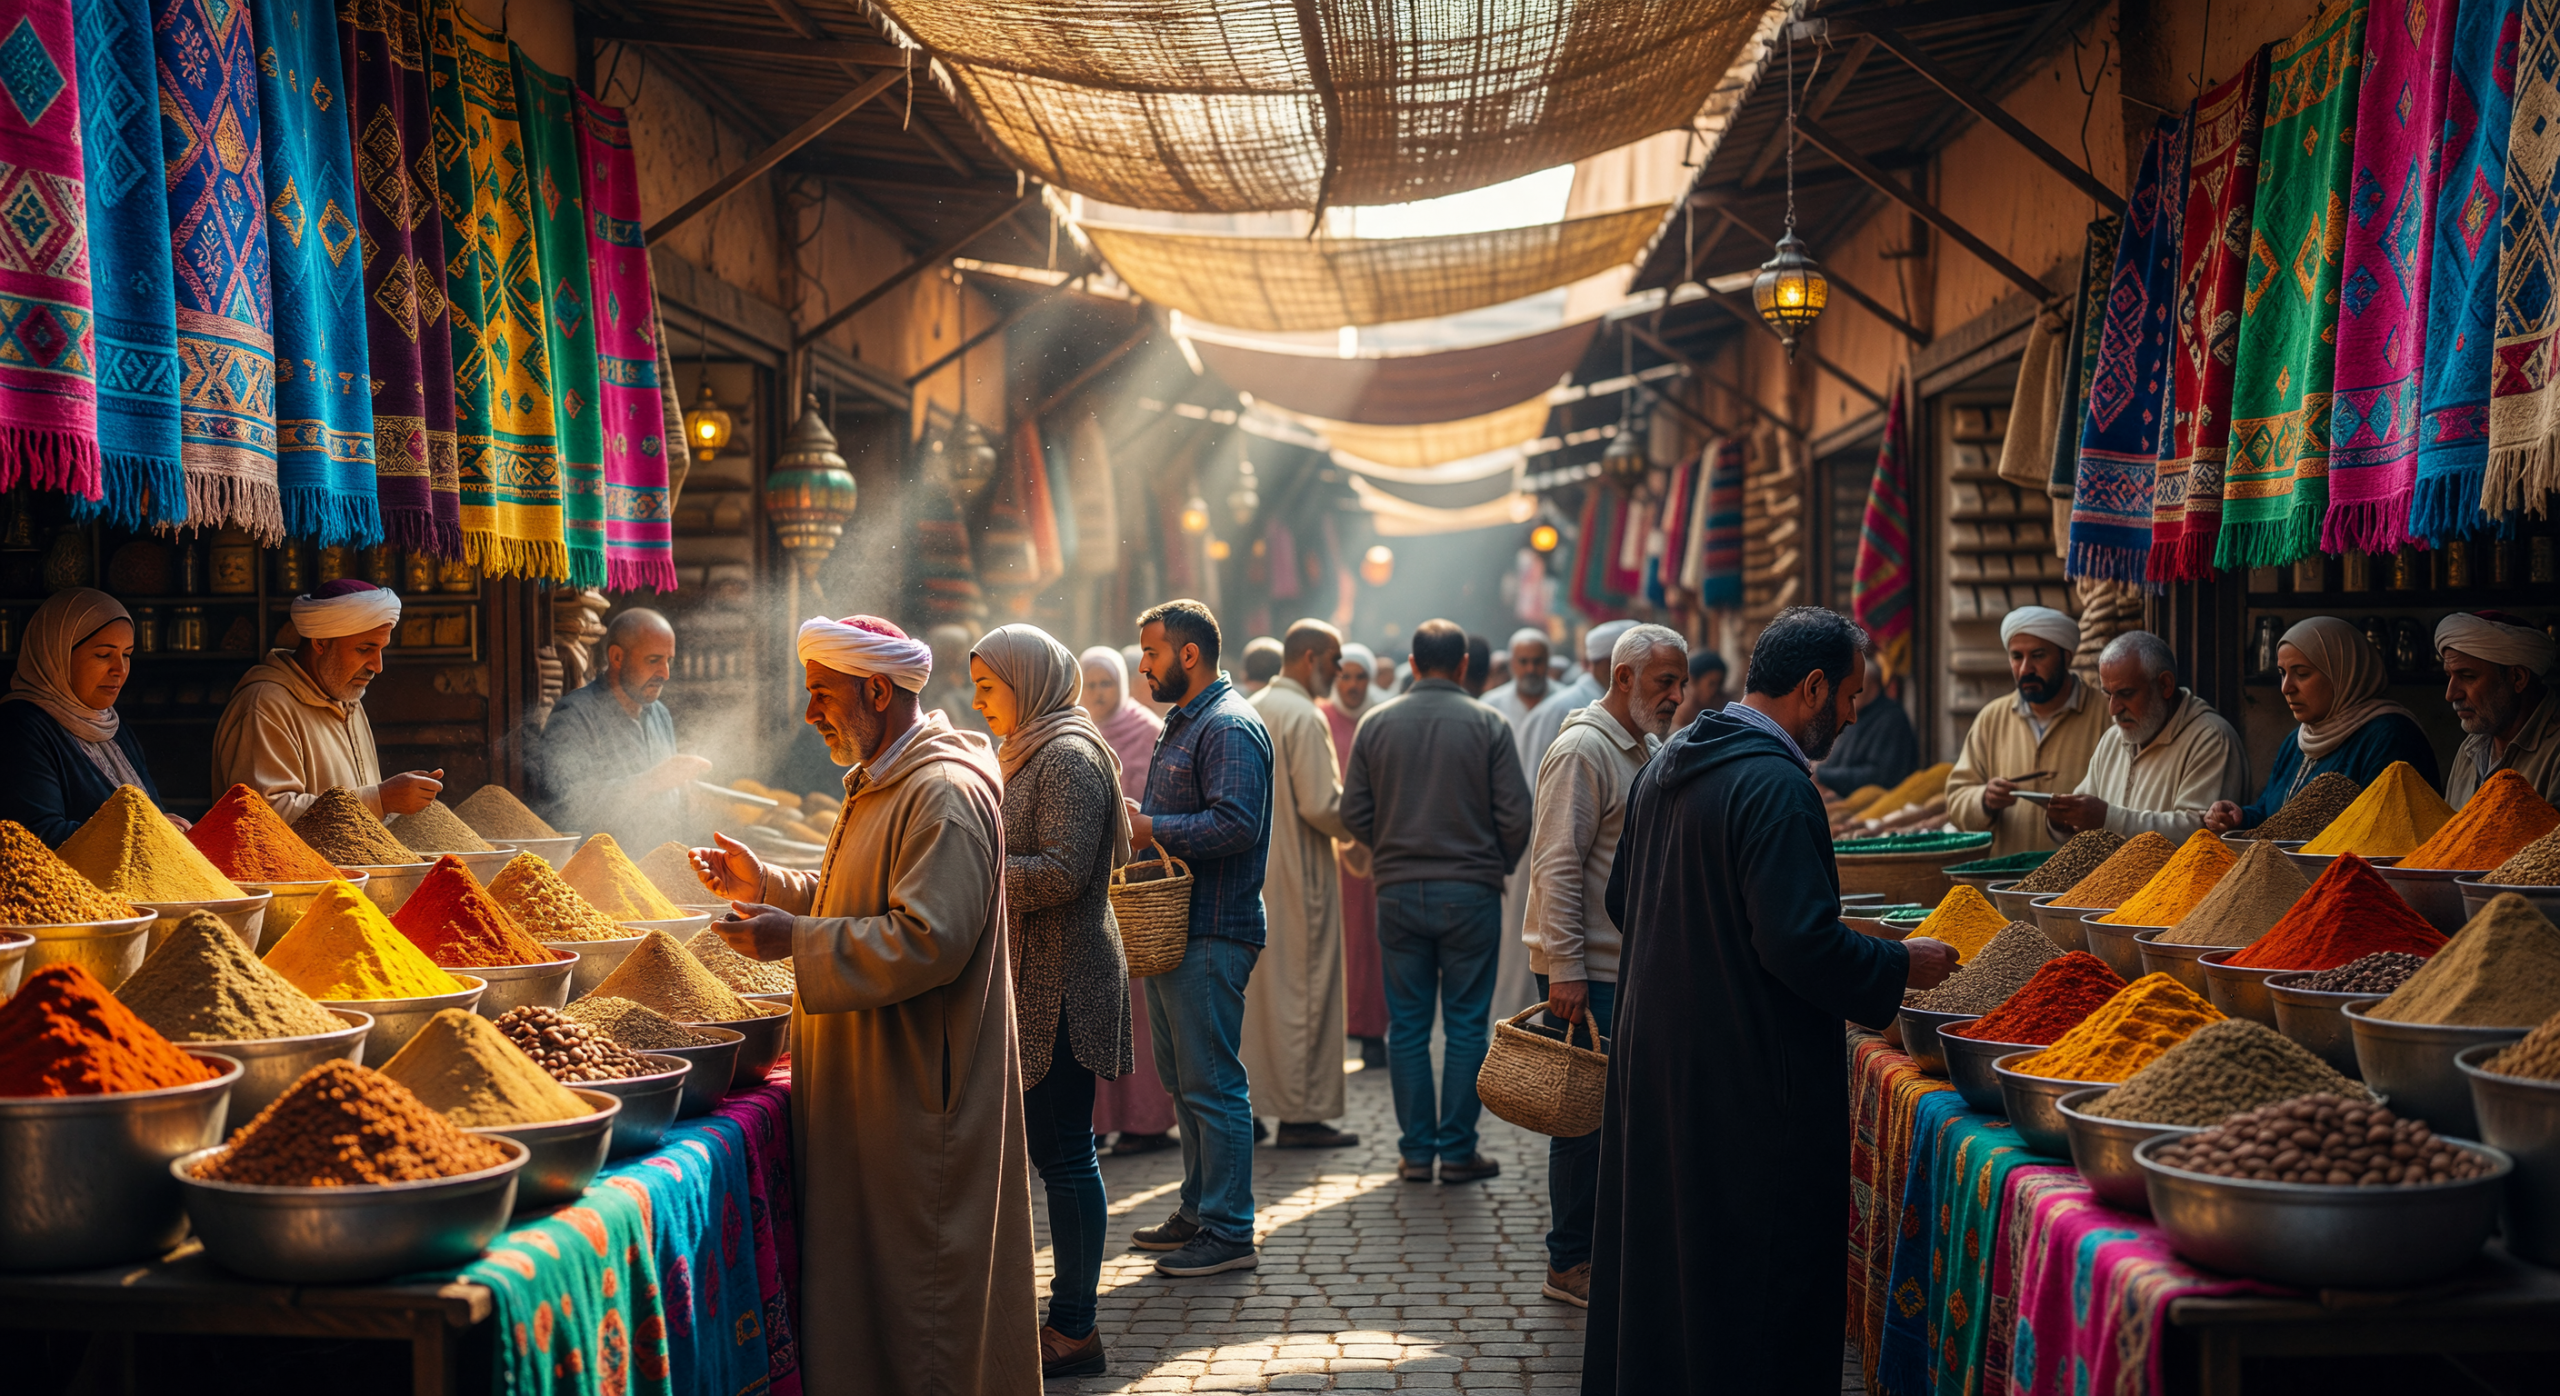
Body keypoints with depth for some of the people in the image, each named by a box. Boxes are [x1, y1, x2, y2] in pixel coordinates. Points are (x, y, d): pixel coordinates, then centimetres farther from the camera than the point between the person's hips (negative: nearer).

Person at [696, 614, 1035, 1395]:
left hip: (919, 1095, -10)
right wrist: (766, 886, 15)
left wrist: (794, 942, -22)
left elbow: (927, 940, -27)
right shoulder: (882, 785, 16)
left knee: (916, 1281, -2)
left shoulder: (947, 795, -19)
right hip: (872, 1086, 10)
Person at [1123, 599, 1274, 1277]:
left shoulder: (1229, 727, -14)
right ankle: (1199, 1210, 26)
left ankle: (1229, 1233, 1)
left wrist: (1151, 828, -17)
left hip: (1211, 935, -11)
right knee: (1183, 1079, 16)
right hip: (1176, 930, 11)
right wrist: (1138, 823, 9)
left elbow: (1235, 823, -25)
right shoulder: (1183, 722, 19)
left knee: (1212, 1083, -6)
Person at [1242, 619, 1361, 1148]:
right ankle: (1303, 1113, 1)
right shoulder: (1304, 717, -15)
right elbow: (1320, 806, -20)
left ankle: (1264, 1096, 20)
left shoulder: (1248, 712, 12)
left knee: (1261, 988, 13)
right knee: (1305, 990, -3)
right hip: (1299, 874, -9)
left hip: (1255, 871, 9)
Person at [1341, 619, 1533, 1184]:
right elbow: (1515, 815, -6)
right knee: (1466, 1025, 5)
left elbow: (1354, 813, 3)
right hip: (1470, 893, -2)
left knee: (1407, 1025, 8)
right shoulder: (1488, 724, -4)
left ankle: (1416, 1151, 11)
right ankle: (1458, 1151, 7)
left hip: (1397, 891, 2)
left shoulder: (1376, 724, 2)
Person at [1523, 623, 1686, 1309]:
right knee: (1588, 1117, -2)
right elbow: (1557, 866, -18)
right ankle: (1570, 1264, 7)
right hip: (1588, 970, -9)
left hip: (1635, 965, 9)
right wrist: (1564, 969, -22)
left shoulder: (1652, 751, 17)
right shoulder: (1583, 750, -13)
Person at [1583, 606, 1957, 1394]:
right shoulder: (1775, 787, -20)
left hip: (1650, 1058, 9)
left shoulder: (1668, 764, 9)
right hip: (1751, 1080, -9)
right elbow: (1802, 945, -25)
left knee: (1663, 1257, 19)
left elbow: (1622, 902, 17)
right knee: (1759, 1279, 3)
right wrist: (1902, 965, -10)